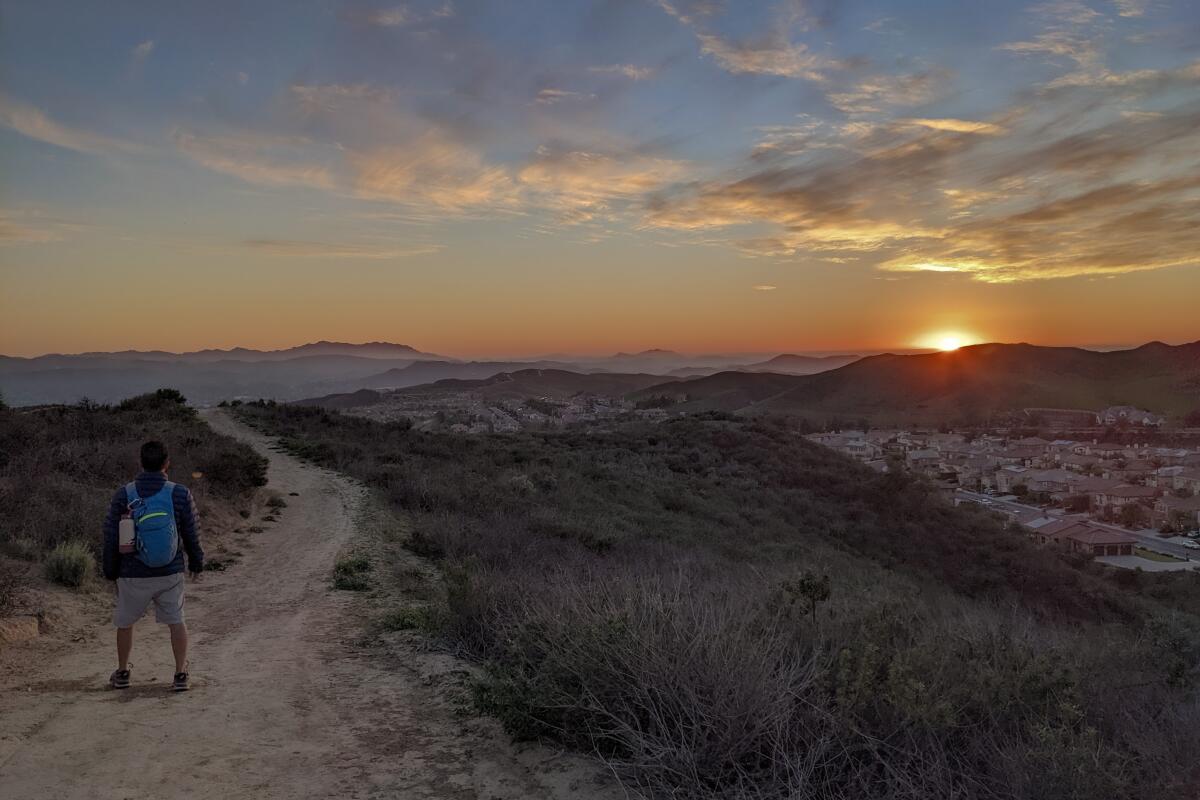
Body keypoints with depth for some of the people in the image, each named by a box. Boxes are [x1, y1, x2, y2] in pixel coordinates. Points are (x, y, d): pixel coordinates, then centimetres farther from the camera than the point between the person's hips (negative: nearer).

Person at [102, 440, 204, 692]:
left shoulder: (123, 495, -10)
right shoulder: (180, 494, -11)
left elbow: (111, 538, -3)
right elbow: (192, 535, -3)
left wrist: (111, 571, 11)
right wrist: (197, 564, 13)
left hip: (133, 574, 1)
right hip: (170, 573, 0)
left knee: (125, 622, 22)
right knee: (176, 621, 13)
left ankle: (122, 673, 35)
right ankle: (180, 675, 11)